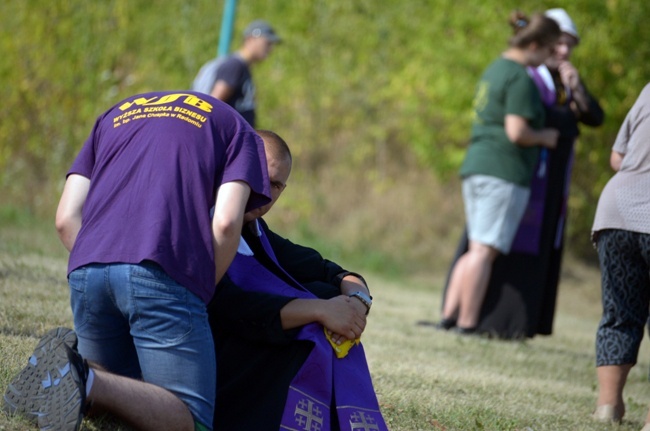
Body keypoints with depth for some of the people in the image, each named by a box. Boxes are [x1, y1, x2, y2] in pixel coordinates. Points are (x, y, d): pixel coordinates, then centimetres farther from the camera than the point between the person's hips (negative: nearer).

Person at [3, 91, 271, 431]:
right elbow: (225, 223, 1)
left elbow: (67, 219, 19)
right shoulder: (238, 131, 21)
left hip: (87, 271, 5)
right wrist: (204, 291, 12)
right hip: (165, 273, -5)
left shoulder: (114, 115, 33)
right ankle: (88, 383, -27)